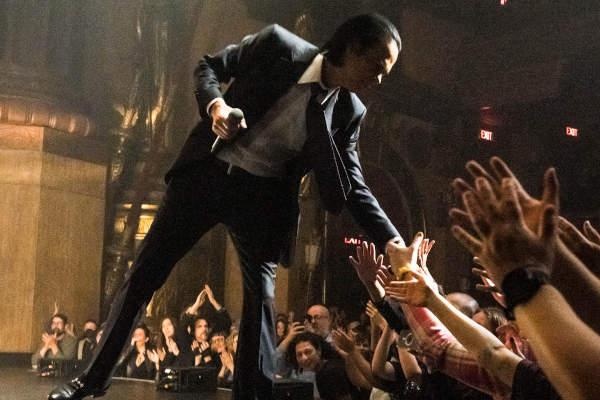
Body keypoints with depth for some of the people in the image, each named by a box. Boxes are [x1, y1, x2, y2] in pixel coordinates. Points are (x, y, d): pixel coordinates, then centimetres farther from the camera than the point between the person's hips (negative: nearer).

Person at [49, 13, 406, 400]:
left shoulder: (348, 113, -3)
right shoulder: (278, 46, -9)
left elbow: (354, 185, 1)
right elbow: (208, 66, 2)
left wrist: (390, 238, -11)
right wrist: (215, 105, -19)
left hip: (262, 194, 1)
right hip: (208, 172, -1)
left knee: (261, 294, -9)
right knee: (145, 272, 3)